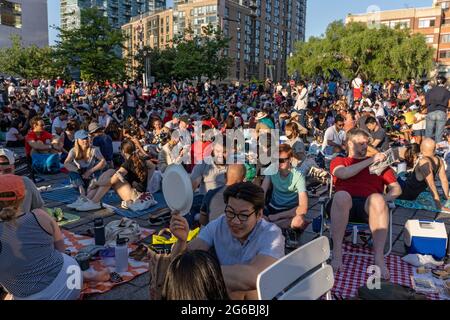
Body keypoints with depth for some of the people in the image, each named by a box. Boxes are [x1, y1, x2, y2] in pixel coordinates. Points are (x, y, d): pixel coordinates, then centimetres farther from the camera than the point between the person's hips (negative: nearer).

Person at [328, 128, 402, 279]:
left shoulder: (378, 162, 30)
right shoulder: (338, 161, 27)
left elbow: (397, 188, 21)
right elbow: (343, 173, 1)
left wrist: (385, 198, -2)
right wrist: (370, 161, 3)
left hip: (368, 205, 1)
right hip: (344, 204, -1)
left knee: (377, 199, -35)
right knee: (341, 195, -37)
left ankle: (379, 258, -37)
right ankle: (337, 253, -32)